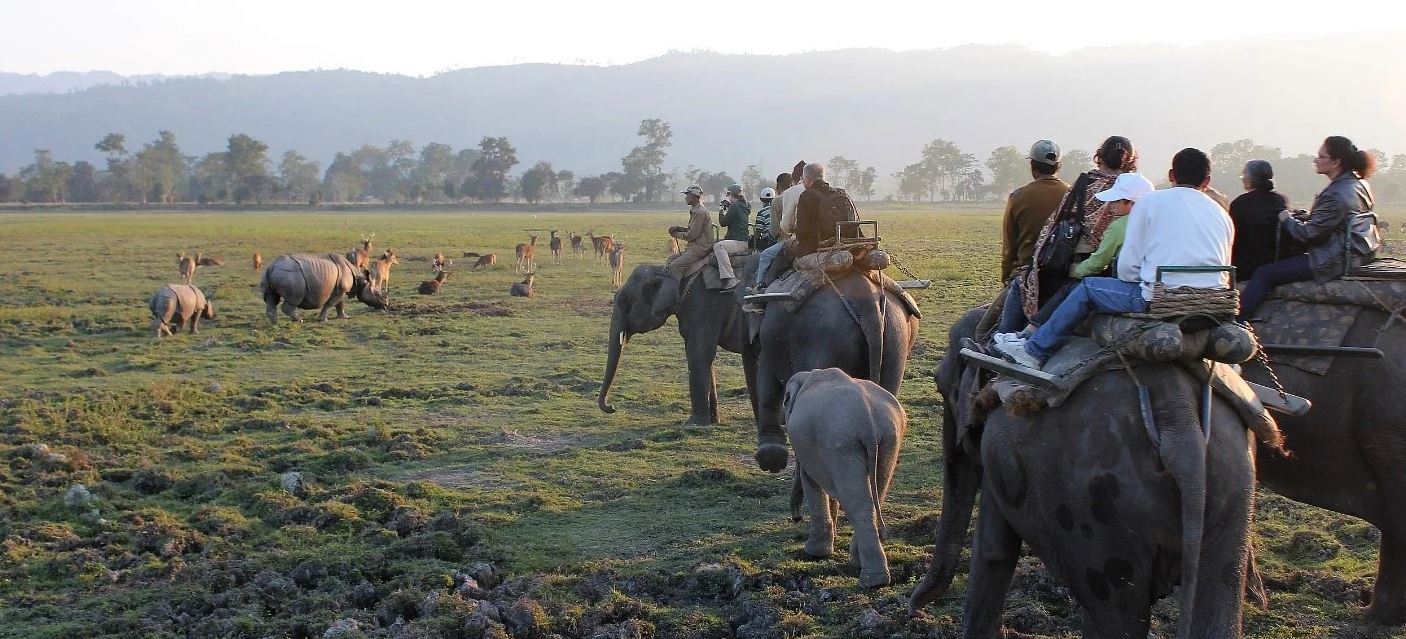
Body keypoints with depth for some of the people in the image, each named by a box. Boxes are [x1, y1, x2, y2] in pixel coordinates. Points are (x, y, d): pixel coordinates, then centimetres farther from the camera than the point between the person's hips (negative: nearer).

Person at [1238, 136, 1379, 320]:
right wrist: (1307, 216, 11)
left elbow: (1309, 234, -20)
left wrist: (1287, 218, -3)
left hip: (1334, 263, -11)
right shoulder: (1358, 184, 8)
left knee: (1264, 273, -10)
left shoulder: (1337, 194, -24)